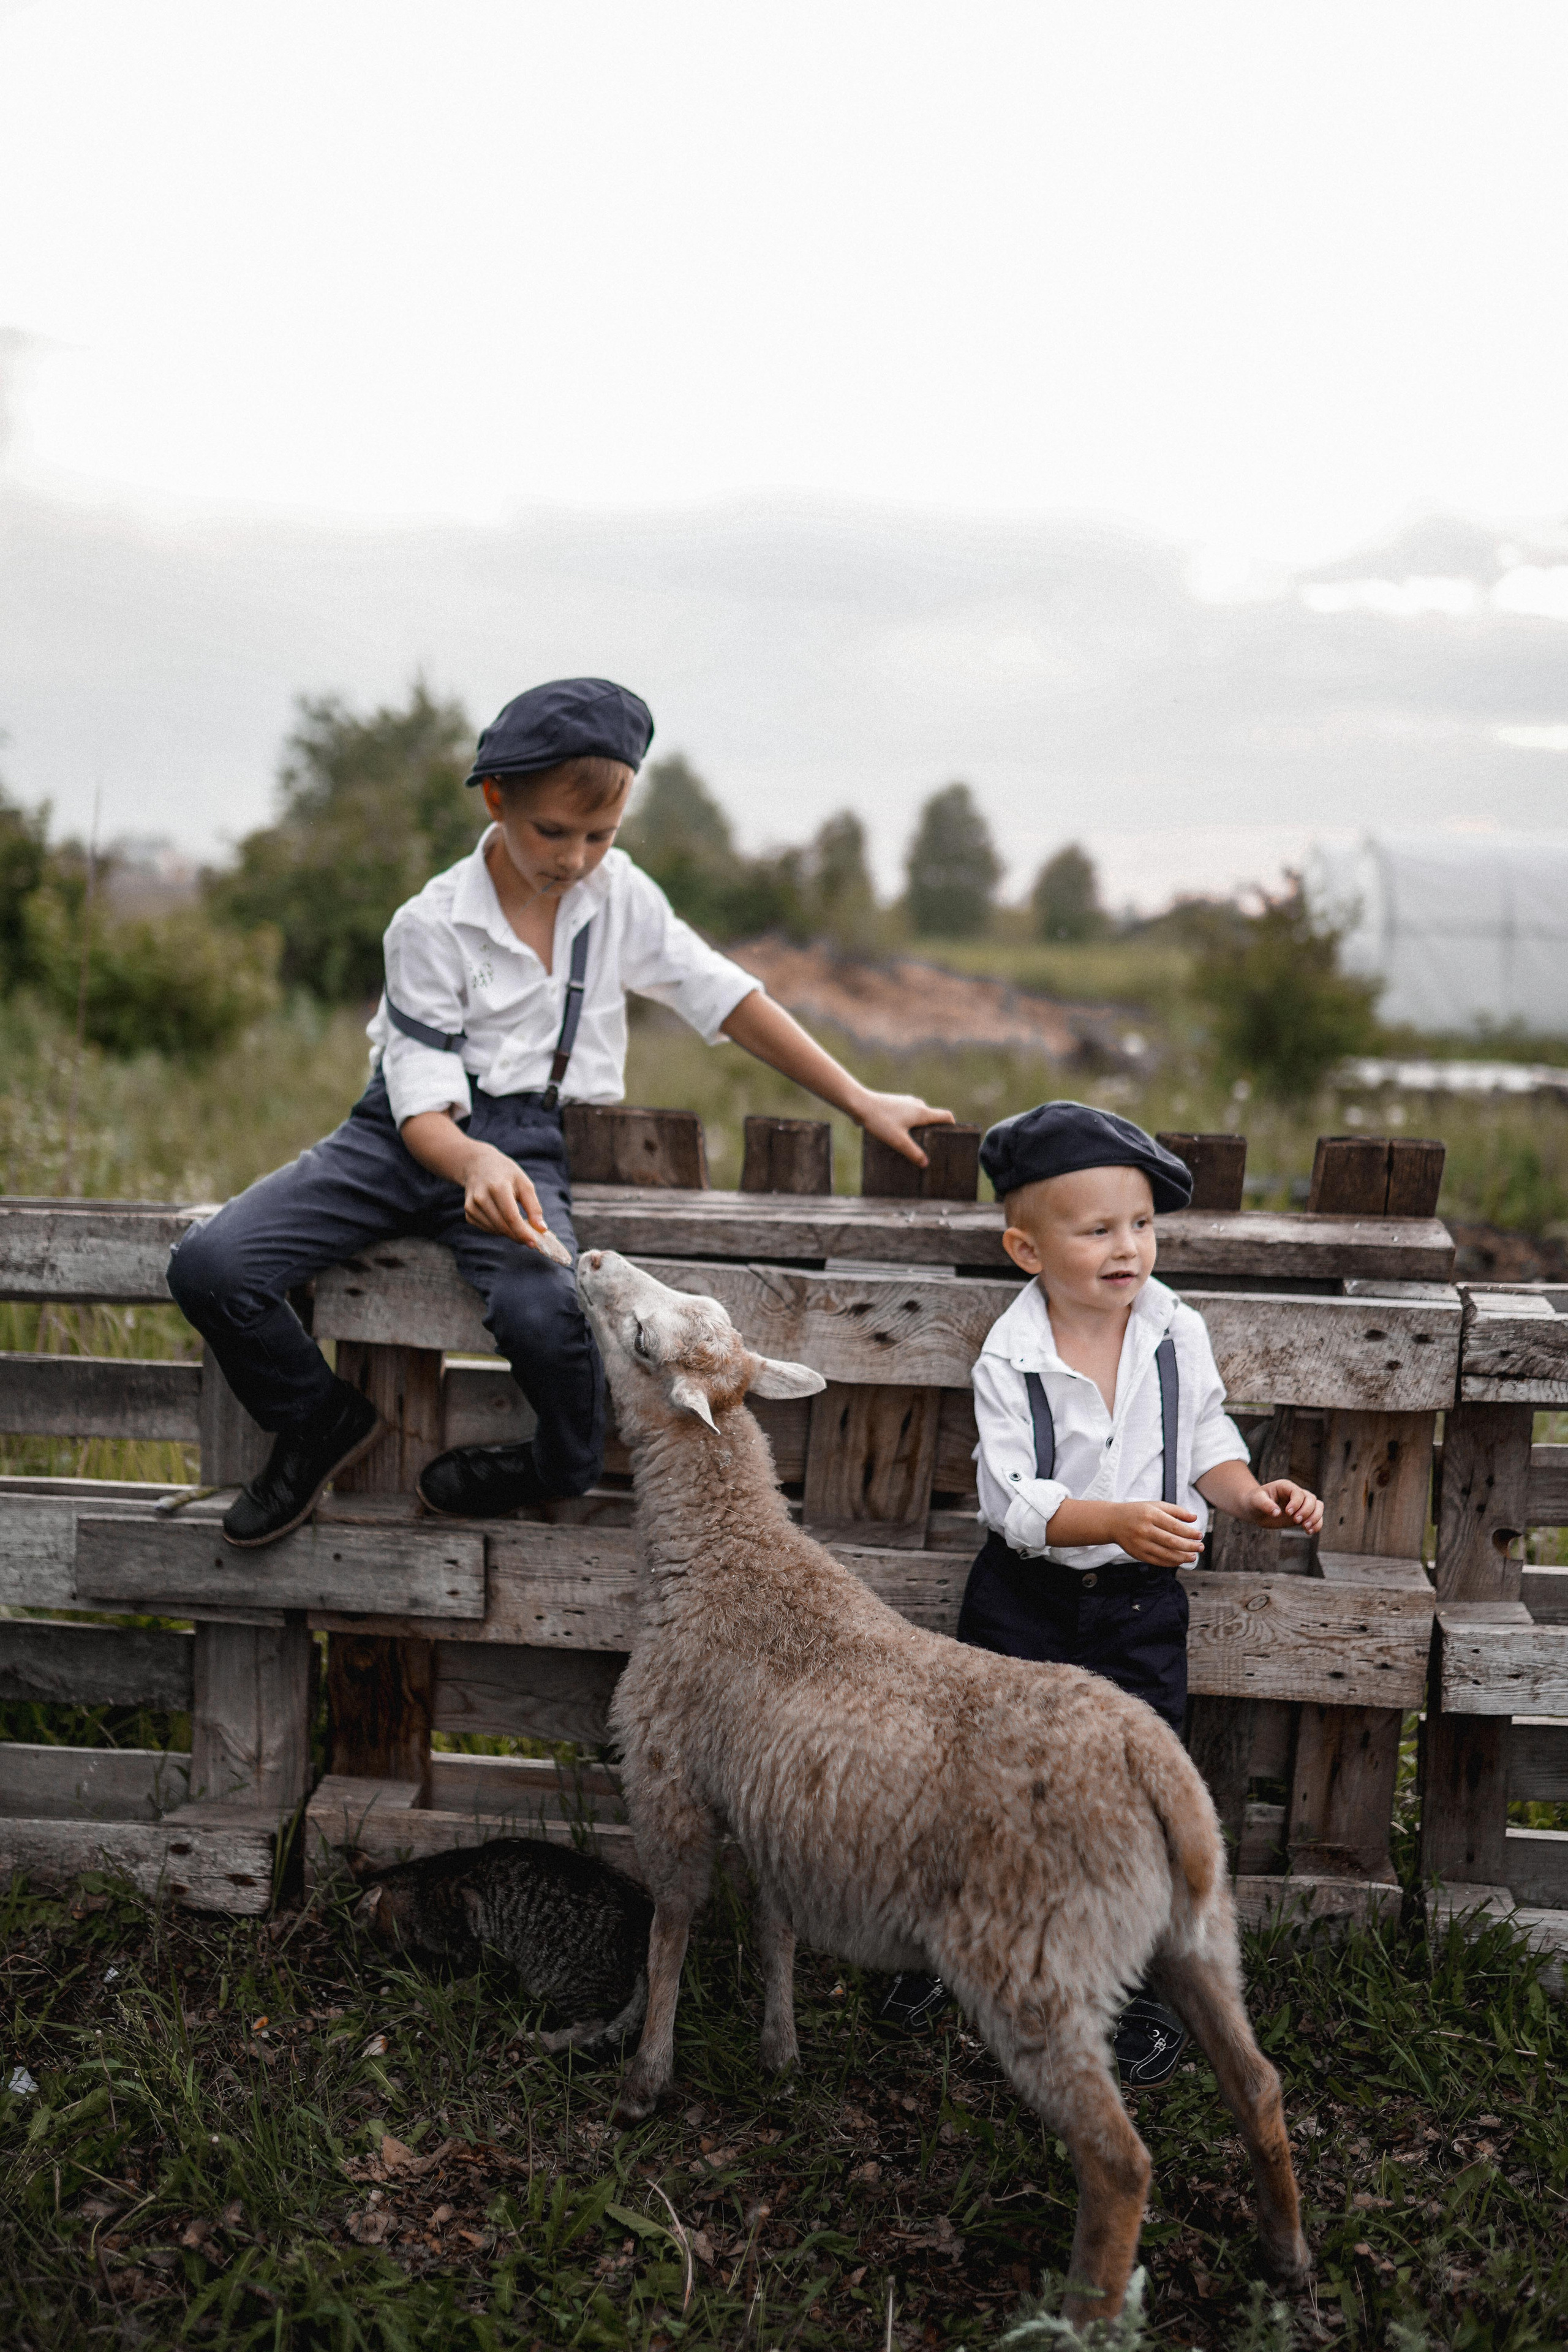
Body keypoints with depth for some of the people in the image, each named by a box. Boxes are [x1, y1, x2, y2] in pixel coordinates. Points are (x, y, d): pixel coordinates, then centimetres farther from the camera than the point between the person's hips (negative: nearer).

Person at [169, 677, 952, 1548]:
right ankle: (325, 1424, 8)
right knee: (210, 1266, -21)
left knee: (544, 1311, -34)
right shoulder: (431, 926, -5)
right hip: (417, 1137, 0)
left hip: (528, 1143, 0)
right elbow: (423, 1107, -9)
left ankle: (571, 1470, 1)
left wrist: (862, 1102, 11)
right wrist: (476, 1162, -33)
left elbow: (729, 998, 12)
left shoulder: (620, 895, 5)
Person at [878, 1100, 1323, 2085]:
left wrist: (1253, 1496, -14)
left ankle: (1143, 1986, 26)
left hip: (1140, 1605, 1)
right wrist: (1117, 1521, -33)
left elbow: (1207, 1443, 5)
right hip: (1026, 1599, -1)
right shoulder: (1010, 1360, -15)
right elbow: (1014, 1496, -20)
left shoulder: (1179, 1333, -6)